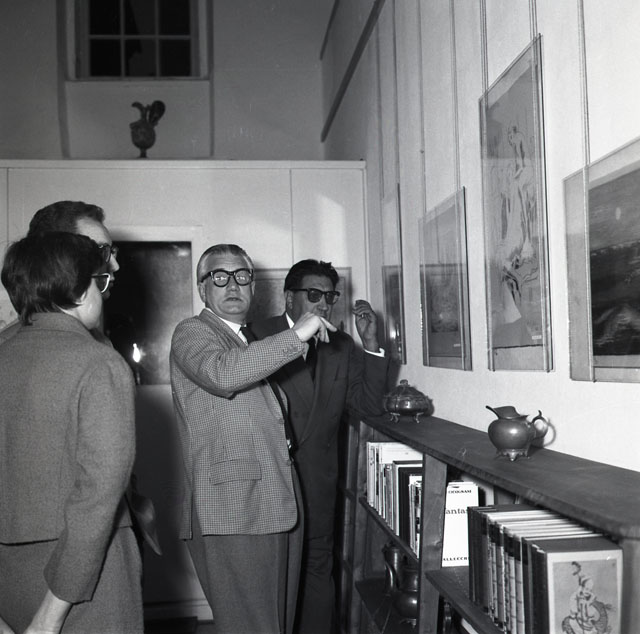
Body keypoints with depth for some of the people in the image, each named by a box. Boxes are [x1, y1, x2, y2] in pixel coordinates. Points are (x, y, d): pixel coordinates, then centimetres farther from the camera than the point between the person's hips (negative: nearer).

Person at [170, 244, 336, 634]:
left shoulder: (252, 345, 23)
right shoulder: (192, 333, -2)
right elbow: (221, 374, -26)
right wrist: (297, 335, -20)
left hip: (279, 507, 8)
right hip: (233, 514, -8)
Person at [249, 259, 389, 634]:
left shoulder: (342, 348, 7)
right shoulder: (257, 336, -8)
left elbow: (370, 406, 1)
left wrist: (371, 344, -8)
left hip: (319, 486, 4)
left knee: (318, 572, 14)